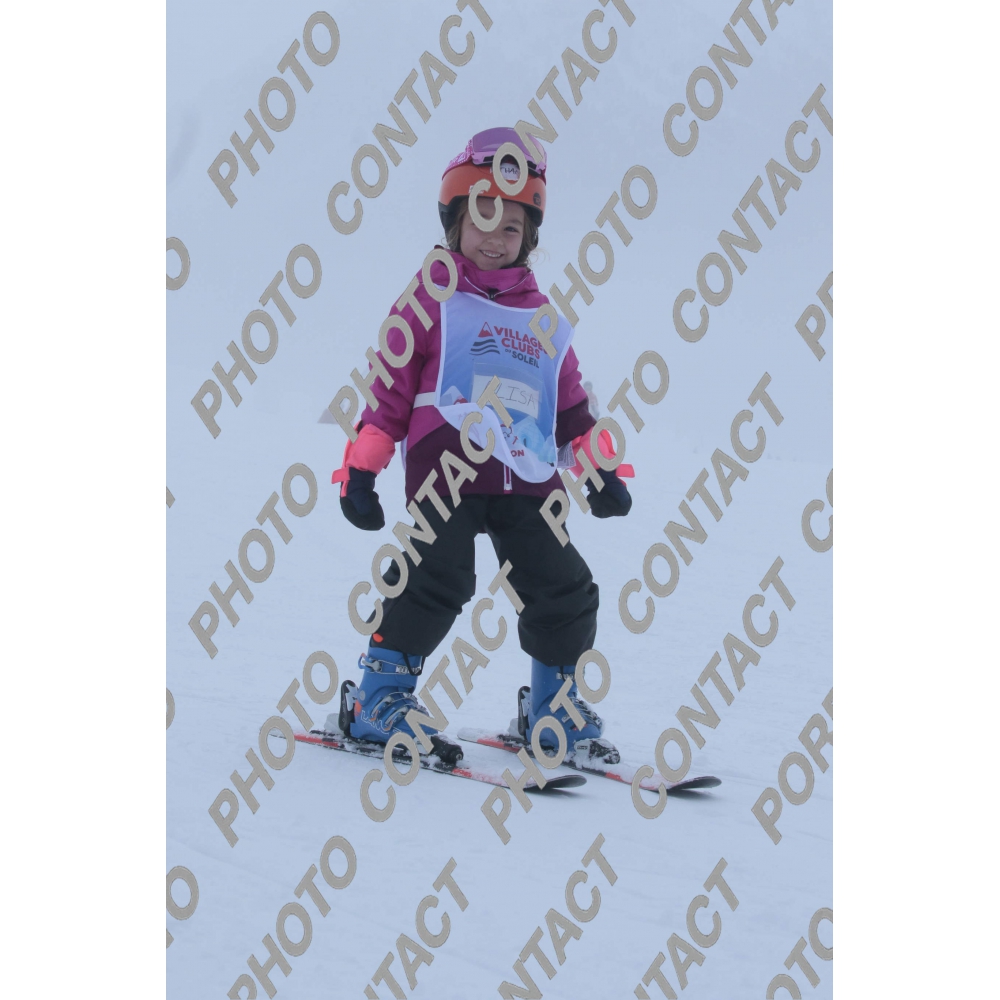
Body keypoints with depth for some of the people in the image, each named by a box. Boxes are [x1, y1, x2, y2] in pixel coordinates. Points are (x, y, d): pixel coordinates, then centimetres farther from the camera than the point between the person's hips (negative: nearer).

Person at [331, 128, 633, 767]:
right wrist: (361, 470, -2)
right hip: (447, 468, -5)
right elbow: (389, 385, 4)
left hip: (527, 480, 5)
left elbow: (570, 404, 26)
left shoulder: (541, 318, 20)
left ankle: (553, 706, 17)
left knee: (564, 589, 0)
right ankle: (380, 698, -7)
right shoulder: (432, 301, 6)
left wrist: (597, 469, 17)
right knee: (438, 579, -17)